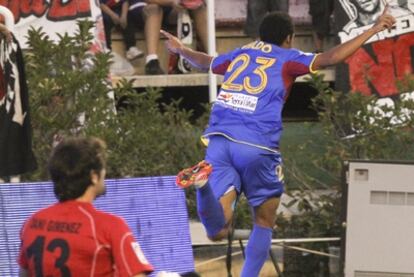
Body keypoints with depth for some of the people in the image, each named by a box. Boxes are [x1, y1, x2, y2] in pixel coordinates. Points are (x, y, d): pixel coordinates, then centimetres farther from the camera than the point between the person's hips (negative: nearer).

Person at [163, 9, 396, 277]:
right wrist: (373, 31, -1)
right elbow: (329, 58, -6)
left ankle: (203, 180, -35)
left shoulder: (239, 54, 23)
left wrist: (181, 49, 64)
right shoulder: (287, 58, 8)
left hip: (219, 141, 4)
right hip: (257, 146, -4)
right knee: (264, 222, 17)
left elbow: (205, 61, 42)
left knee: (217, 230, -8)